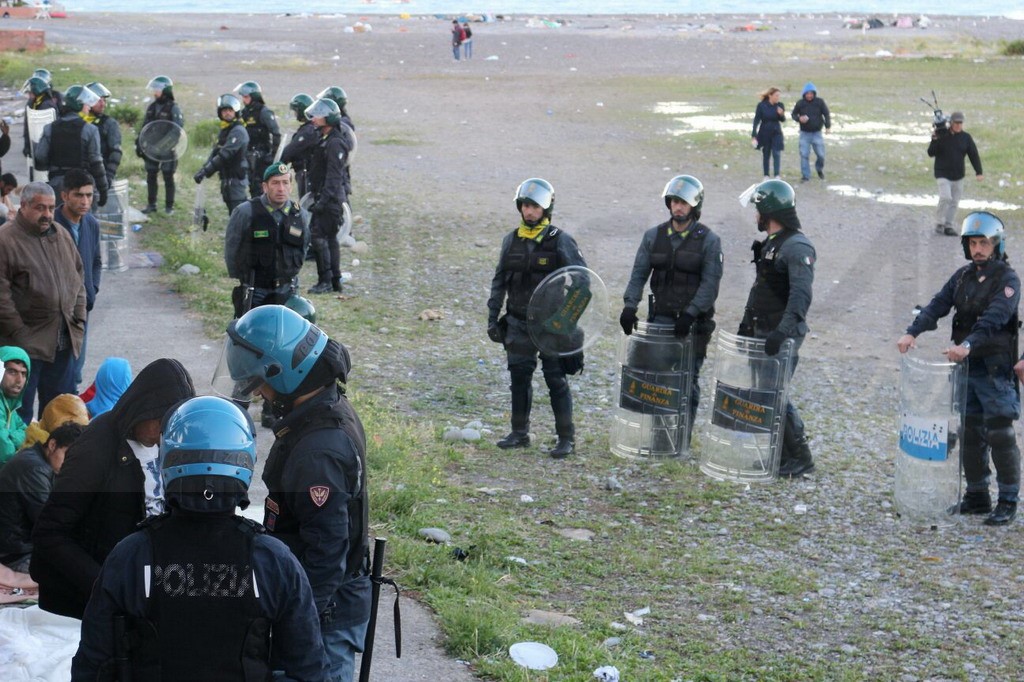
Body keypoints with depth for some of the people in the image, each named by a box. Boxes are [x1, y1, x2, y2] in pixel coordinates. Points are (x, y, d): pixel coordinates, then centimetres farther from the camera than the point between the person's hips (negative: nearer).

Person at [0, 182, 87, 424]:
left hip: (64, 340, 6)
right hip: (26, 341, -6)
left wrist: (79, 319, 9)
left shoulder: (61, 235, 10)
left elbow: (78, 277, 18)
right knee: (21, 407, 1)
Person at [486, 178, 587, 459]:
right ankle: (520, 433, 21)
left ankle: (566, 439, 3)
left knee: (556, 381, -3)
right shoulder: (511, 240, 6)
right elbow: (499, 281, 12)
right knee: (519, 378, 10)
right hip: (518, 323, 5)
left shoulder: (560, 241, -9)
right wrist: (492, 317, 7)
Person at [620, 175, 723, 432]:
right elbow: (639, 274, 4)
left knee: (687, 382, 2)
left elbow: (710, 283, -11)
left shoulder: (709, 241, -4)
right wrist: (630, 306, -10)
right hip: (660, 319, 3)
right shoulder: (653, 236, 7)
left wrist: (690, 314, -21)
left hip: (693, 324, -3)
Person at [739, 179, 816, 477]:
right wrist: (747, 321, 22)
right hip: (761, 331, 9)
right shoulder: (769, 244, 14)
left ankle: (801, 458, 1)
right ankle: (780, 453, 19)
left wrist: (783, 331, -37)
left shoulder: (797, 248, -17)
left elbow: (801, 296, -28)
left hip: (783, 336, -9)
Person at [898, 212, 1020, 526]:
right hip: (966, 368, 6)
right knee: (969, 435, 10)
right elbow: (938, 305, 0)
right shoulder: (963, 276, 12)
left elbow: (993, 318, -24)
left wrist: (968, 345, -39)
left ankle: (1008, 502, 1)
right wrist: (912, 332, -17)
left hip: (995, 370, -6)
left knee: (1000, 436, -6)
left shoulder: (1007, 280, -8)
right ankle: (977, 497, 19)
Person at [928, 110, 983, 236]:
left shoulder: (966, 137, 1)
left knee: (954, 201, 7)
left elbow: (974, 155, 3)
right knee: (945, 197, -18)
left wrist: (979, 172, -4)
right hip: (943, 174, -4)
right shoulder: (942, 135, -7)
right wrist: (934, 140, -22)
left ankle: (948, 226, 17)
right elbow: (931, 153, -7)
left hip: (958, 175, 4)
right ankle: (939, 223, -2)